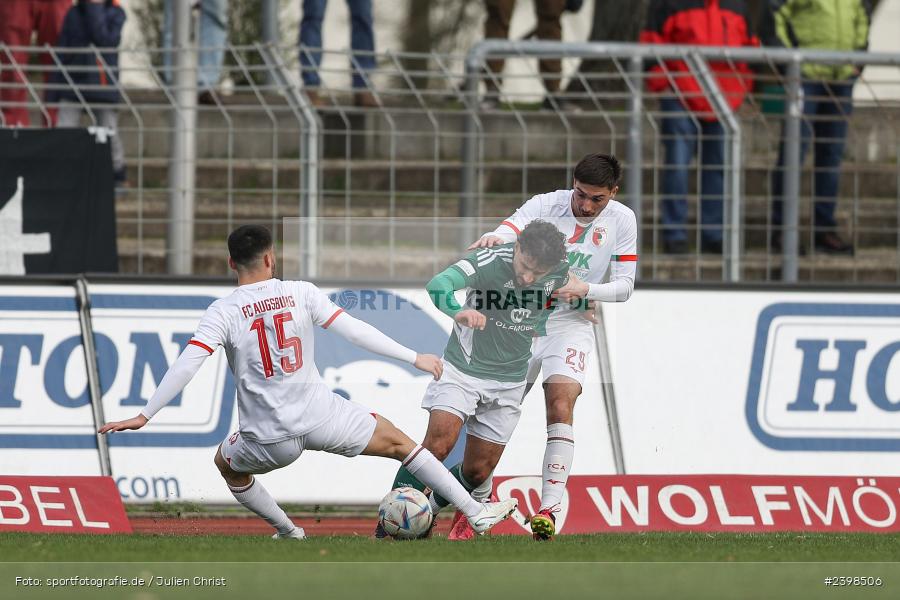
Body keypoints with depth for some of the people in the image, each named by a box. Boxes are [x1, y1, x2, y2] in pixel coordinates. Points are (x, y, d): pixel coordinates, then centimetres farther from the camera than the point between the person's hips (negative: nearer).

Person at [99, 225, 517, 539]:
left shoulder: (223, 312, -5)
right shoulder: (301, 294, -2)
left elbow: (187, 365, -14)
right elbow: (354, 331, -2)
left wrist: (144, 415, -11)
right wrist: (414, 358, 6)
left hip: (269, 439, -1)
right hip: (321, 418, 1)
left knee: (226, 463, 32)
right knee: (397, 442, 17)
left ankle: (288, 532, 30)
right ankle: (475, 512, 14)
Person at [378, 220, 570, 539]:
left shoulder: (559, 271, -9)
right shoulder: (490, 261, -24)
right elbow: (438, 285, -41)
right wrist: (459, 311, -59)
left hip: (509, 380, 4)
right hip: (463, 369, -4)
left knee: (478, 471, 5)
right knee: (438, 445, -22)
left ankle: (428, 508, 32)